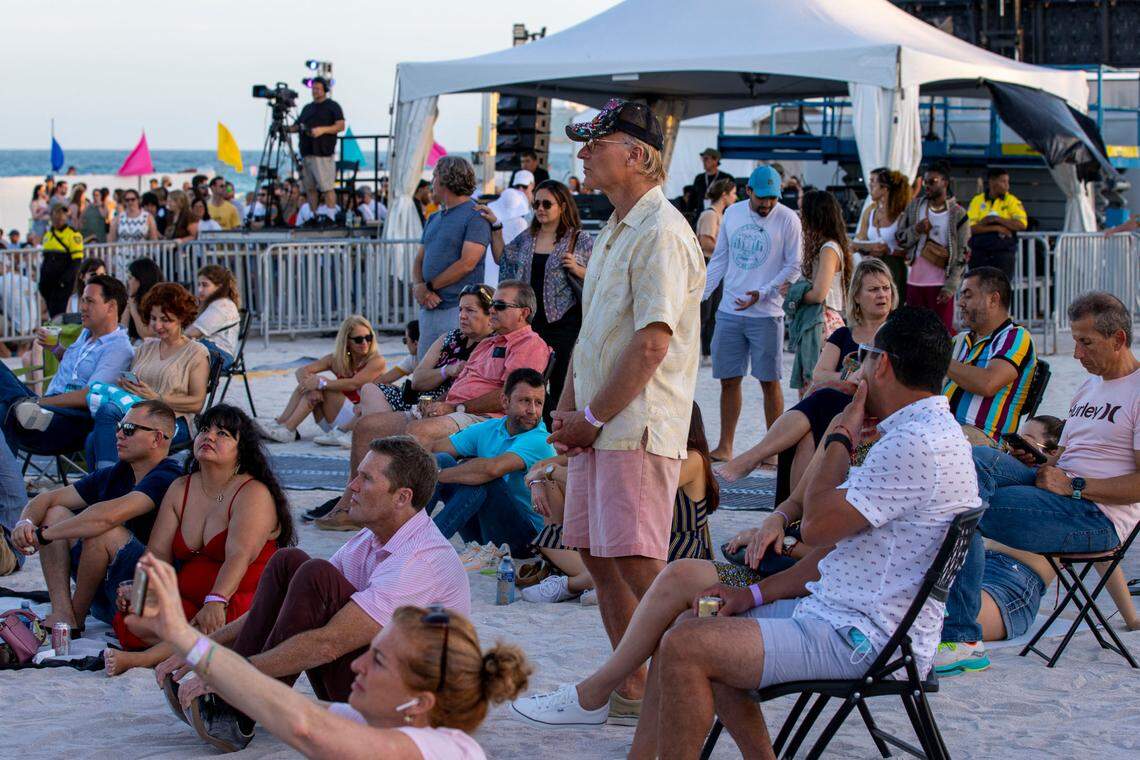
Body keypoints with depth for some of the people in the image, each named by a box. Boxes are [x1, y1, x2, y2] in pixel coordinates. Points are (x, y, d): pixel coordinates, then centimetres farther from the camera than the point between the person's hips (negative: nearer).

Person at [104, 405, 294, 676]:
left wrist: (215, 602, -37)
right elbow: (158, 552, 9)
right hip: (187, 600, 6)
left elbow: (239, 556, -21)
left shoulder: (254, 494, -5)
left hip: (239, 600, -6)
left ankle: (146, 658, -47)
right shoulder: (180, 489, 16)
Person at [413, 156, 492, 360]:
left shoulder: (476, 216, -7)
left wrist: (429, 287, -11)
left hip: (457, 307, -8)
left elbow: (466, 264, -15)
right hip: (428, 308, 8)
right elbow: (419, 259, 16)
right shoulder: (434, 218, 20)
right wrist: (419, 287, -6)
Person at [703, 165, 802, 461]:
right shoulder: (732, 213, 8)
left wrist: (762, 294, -14)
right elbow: (719, 259, 15)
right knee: (729, 380, 7)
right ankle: (725, 447, 14)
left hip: (766, 314, -4)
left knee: (769, 382, 0)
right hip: (729, 312, 4)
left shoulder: (787, 219, -5)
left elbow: (793, 266, -4)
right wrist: (699, 297, 8)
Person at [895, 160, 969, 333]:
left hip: (941, 284, -4)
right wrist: (917, 230, -11)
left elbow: (961, 255, -5)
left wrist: (950, 287, -12)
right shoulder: (914, 207, 8)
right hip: (915, 280, 4)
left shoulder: (957, 214, -4)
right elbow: (899, 239, 11)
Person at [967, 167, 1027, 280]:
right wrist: (996, 228, -14)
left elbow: (1021, 224, -8)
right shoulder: (977, 200, 5)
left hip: (1003, 252, 0)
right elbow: (971, 228, -6)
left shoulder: (1011, 201, 5)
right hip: (979, 252, 1)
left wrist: (996, 219, -12)